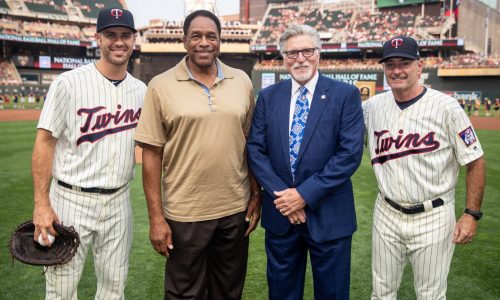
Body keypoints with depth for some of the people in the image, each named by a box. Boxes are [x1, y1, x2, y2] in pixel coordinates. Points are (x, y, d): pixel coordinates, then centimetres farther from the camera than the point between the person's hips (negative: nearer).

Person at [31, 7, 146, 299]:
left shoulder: (141, 90, 5)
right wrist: (42, 204, -11)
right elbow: (45, 142, -7)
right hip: (71, 200, -3)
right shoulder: (69, 83, -9)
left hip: (119, 201, 4)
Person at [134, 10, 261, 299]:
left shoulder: (242, 81, 3)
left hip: (236, 209, 3)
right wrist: (156, 217, -8)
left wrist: (257, 195, 6)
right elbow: (152, 154, -6)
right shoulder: (161, 86, -6)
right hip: (184, 213, -2)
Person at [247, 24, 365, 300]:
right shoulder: (268, 97, 4)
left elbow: (350, 153, -13)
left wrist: (305, 194, -16)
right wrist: (280, 193, -12)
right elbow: (255, 150, 0)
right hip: (280, 214, 3)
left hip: (329, 216, -2)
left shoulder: (346, 95, -5)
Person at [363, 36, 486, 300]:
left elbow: (475, 162, -7)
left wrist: (471, 214, -10)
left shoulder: (446, 106, -11)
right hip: (386, 215, 3)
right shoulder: (372, 106, 0)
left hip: (433, 217, -3)